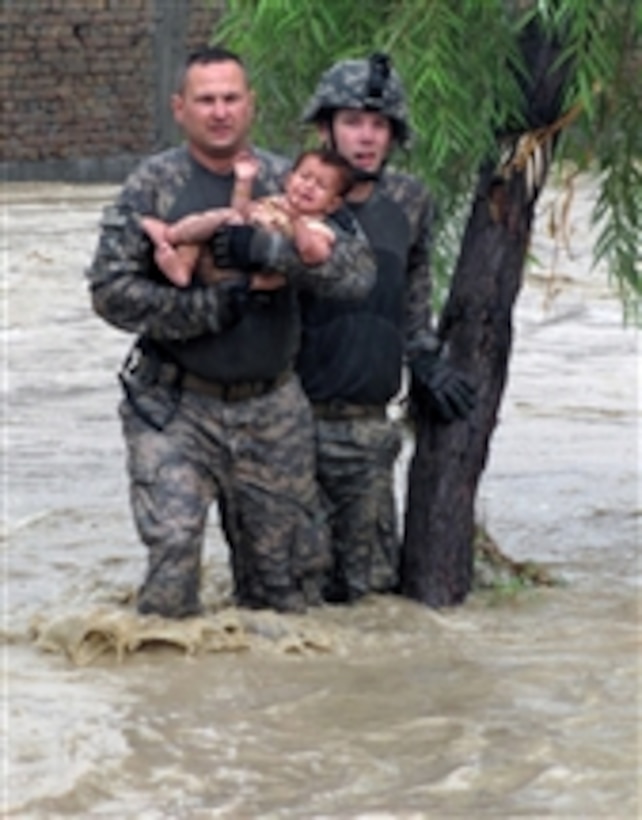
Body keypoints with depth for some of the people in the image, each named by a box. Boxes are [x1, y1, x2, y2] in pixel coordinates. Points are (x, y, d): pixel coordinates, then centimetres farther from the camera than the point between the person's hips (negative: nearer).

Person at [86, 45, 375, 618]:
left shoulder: (288, 183, 3)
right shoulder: (154, 184, -3)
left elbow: (358, 271, -7)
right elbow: (111, 291, -8)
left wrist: (271, 249, -23)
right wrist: (219, 304, -17)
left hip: (271, 411, 3)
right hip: (175, 408, -3)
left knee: (287, 581, 8)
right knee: (172, 552, -18)